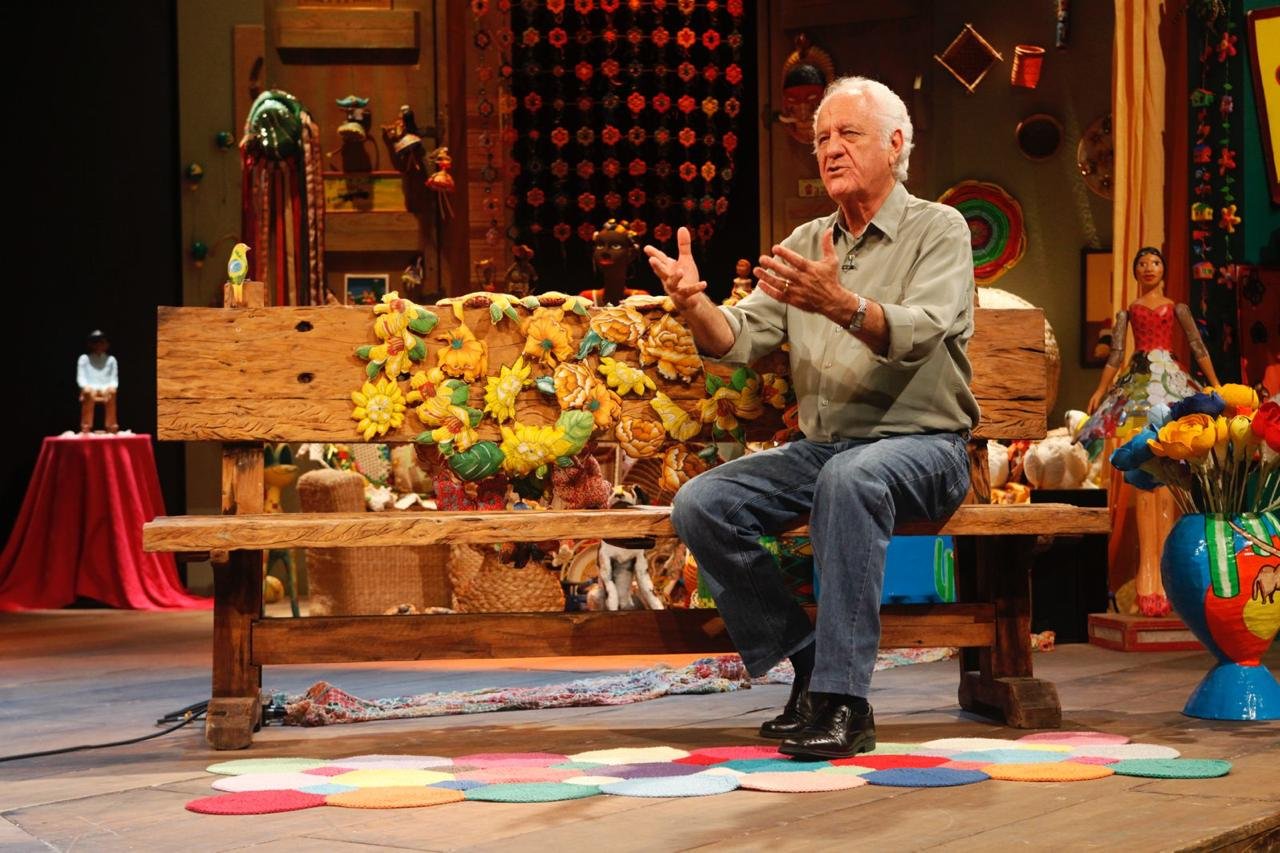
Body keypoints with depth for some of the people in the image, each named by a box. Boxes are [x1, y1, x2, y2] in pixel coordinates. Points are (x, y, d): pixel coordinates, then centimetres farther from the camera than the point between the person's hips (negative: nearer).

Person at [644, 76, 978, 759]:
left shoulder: (938, 229, -2)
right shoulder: (805, 244, 15)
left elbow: (921, 332, -22)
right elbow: (741, 340, 4)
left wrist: (842, 306, -41)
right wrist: (695, 305, -18)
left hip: (922, 445, -6)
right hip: (820, 447, 6)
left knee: (850, 479, -39)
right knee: (701, 504, -17)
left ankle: (843, 703, -36)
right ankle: (811, 671, -8)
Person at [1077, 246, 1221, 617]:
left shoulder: (1177, 308, 14)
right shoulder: (1127, 312, 17)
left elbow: (1198, 348, 7)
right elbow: (1115, 355, 13)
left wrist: (1217, 387, -1)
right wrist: (1099, 391, 4)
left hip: (1171, 382, -1)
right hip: (1137, 386, 1)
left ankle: (1161, 569, -12)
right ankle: (1149, 574, -12)